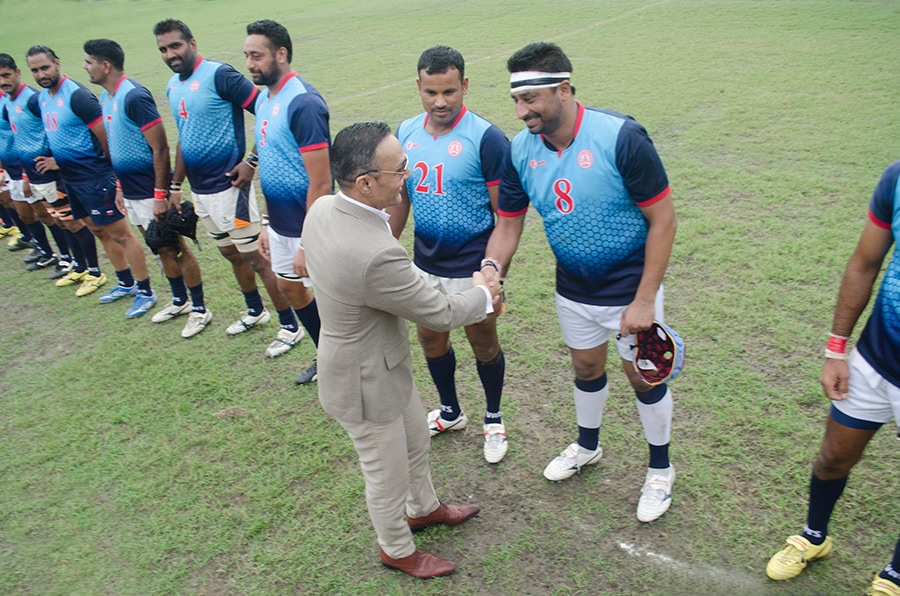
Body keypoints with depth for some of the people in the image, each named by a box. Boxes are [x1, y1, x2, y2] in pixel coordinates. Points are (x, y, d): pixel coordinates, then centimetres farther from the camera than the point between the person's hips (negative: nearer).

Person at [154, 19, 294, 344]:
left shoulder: (219, 75, -13)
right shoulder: (173, 86, 12)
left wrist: (251, 162, -20)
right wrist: (175, 186, 22)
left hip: (228, 186, -8)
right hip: (200, 191, 8)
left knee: (256, 258, -3)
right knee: (232, 255, 19)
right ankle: (255, 312, 36)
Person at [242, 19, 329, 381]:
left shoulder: (303, 103, -20)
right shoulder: (264, 98, 8)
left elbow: (320, 183, -23)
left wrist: (308, 244, -22)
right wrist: (267, 223, 15)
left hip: (307, 227, -10)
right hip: (281, 224, 10)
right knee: (290, 289, 20)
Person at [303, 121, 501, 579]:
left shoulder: (322, 208, -12)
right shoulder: (375, 255, -39)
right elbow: (441, 315, -23)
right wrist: (482, 293, -3)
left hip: (386, 364, 9)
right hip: (366, 385, -8)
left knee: (416, 442, 30)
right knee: (387, 475, 18)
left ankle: (425, 508, 57)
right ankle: (398, 551, 46)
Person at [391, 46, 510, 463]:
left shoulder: (486, 138, -16)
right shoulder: (406, 133, 1)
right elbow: (401, 198, 10)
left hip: (471, 268, -5)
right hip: (425, 264, 6)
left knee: (483, 344, 12)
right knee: (430, 338, 18)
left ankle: (494, 420, 36)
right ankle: (450, 412, 43)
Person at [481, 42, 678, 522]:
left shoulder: (621, 137, -25)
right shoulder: (520, 150, -9)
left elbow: (662, 219, -19)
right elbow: (508, 222, 0)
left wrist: (644, 300, -20)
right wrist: (492, 266, -22)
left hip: (630, 288, -4)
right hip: (573, 289, 5)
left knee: (643, 376, 10)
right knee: (586, 368, 22)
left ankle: (659, 469, 36)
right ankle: (587, 446, 49)